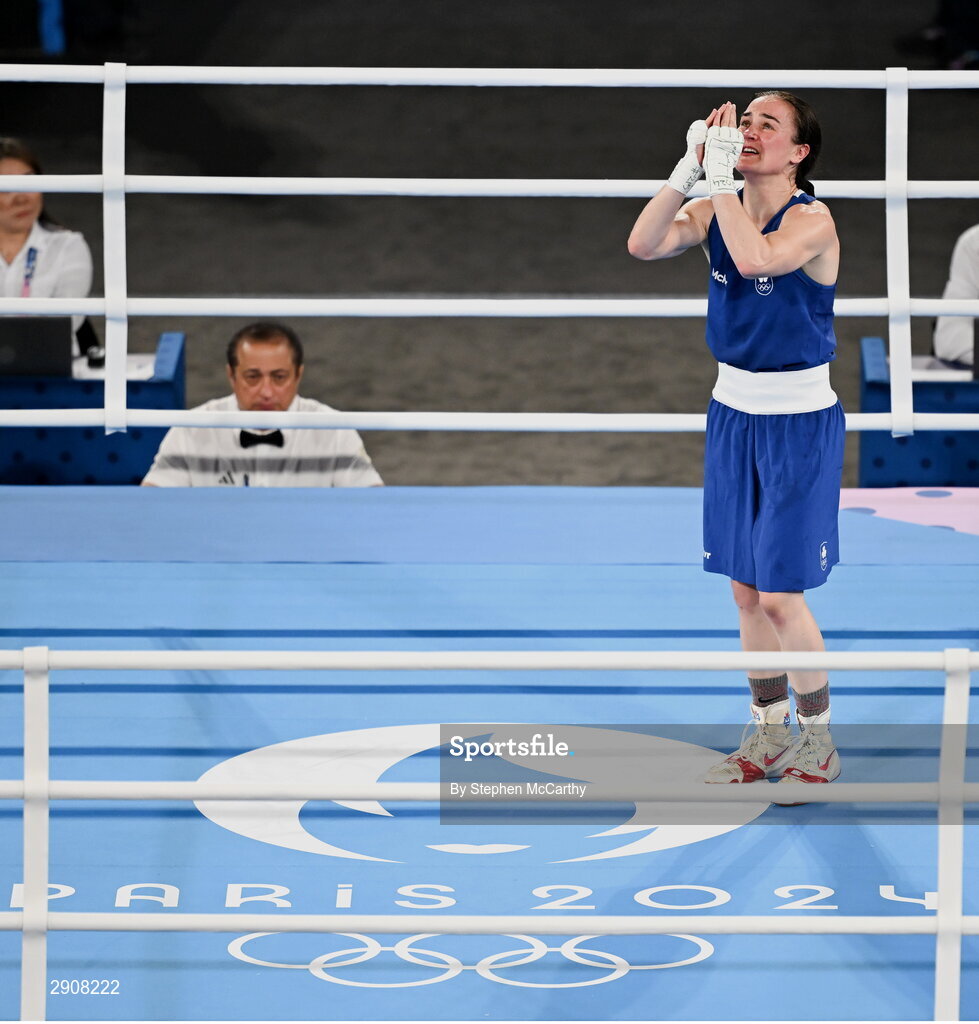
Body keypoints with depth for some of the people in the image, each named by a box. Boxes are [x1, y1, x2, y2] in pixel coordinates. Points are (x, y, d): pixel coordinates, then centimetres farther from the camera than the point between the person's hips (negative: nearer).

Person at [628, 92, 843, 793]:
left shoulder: (812, 220, -17)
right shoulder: (717, 209, 2)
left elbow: (752, 257, -36)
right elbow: (644, 244, -13)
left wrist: (720, 171, -30)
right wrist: (692, 164, -18)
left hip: (801, 423, -6)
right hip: (734, 411, 7)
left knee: (780, 595, -5)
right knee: (746, 587, 11)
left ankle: (819, 741, 12)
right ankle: (768, 735, 23)